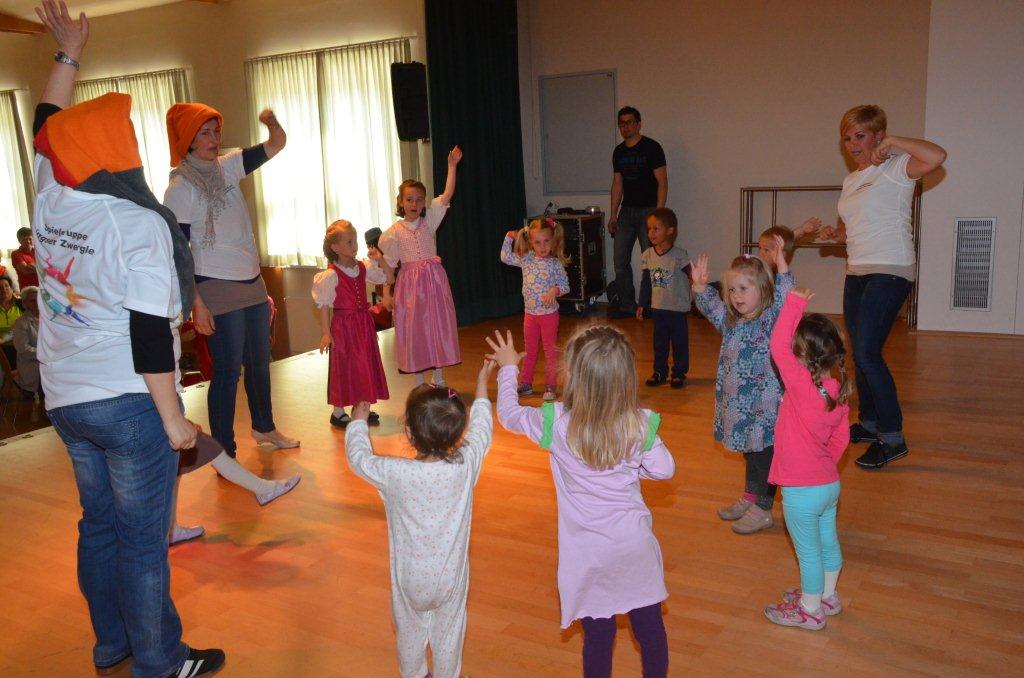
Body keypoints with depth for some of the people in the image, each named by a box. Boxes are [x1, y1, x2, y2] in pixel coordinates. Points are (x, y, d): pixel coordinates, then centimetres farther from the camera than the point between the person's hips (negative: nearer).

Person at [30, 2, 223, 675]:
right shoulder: (139, 224, -18)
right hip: (127, 403, -8)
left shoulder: (50, 200, 2)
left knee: (99, 523, 19)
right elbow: (149, 333, -21)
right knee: (144, 538, 4)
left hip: (65, 399, 8)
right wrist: (173, 418, -14)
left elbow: (49, 128, 23)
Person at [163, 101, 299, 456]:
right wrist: (196, 304, -22)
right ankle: (225, 455, 7)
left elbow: (277, 145, 10)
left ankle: (264, 428, 38)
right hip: (217, 290, -7)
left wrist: (271, 122, -13)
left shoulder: (227, 167, 7)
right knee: (228, 370, -3)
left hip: (252, 283, 7)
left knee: (260, 361, 18)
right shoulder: (179, 189, -12)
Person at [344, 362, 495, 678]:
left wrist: (358, 420, 10)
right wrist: (482, 384, 10)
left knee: (410, 629, 26)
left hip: (410, 578, 0)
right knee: (448, 632, 23)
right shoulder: (466, 466, -24)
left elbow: (359, 457, -8)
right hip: (451, 577, 1)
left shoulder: (394, 474, -29)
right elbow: (481, 429, -4)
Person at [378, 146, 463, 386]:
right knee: (413, 328, 4)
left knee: (438, 324, 7)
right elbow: (389, 264, 2)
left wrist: (451, 166, -15)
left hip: (434, 278, 2)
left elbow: (447, 195, -9)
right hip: (410, 281, -1)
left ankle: (439, 377, 21)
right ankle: (420, 381, 17)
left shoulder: (429, 220, 0)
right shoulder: (394, 231, -3)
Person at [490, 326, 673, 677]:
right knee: (650, 627, 19)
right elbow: (664, 469, 1)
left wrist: (508, 367, 14)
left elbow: (509, 414, 0)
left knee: (598, 635, 14)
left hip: (587, 554, -1)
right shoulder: (641, 425, -14)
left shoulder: (556, 423, -18)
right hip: (634, 546, 1)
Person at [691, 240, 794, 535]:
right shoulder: (730, 321, 7)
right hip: (738, 402, 8)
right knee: (749, 452, 22)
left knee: (764, 454, 3)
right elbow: (710, 306, 17)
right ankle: (749, 498, 37)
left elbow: (783, 300, -31)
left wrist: (781, 266, -38)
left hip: (764, 404, -8)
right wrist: (700, 286, 1)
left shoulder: (770, 319, -15)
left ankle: (762, 510, 14)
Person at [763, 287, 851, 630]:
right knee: (828, 541, 24)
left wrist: (795, 302, -19)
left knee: (809, 552, 9)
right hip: (830, 483, 8)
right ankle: (826, 595, 44)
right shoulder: (840, 390, -3)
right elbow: (841, 439, 7)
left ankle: (810, 609, 26)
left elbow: (778, 345, -26)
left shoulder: (802, 384, -26)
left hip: (802, 491, -8)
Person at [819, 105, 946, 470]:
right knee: (861, 354, 12)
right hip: (857, 272, 9)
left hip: (890, 272, -9)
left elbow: (937, 156, -26)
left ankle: (892, 439, -8)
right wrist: (836, 234, 7)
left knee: (867, 352, -16)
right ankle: (868, 423, 27)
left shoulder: (895, 168, -6)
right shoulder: (851, 180, 18)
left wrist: (892, 142, -16)